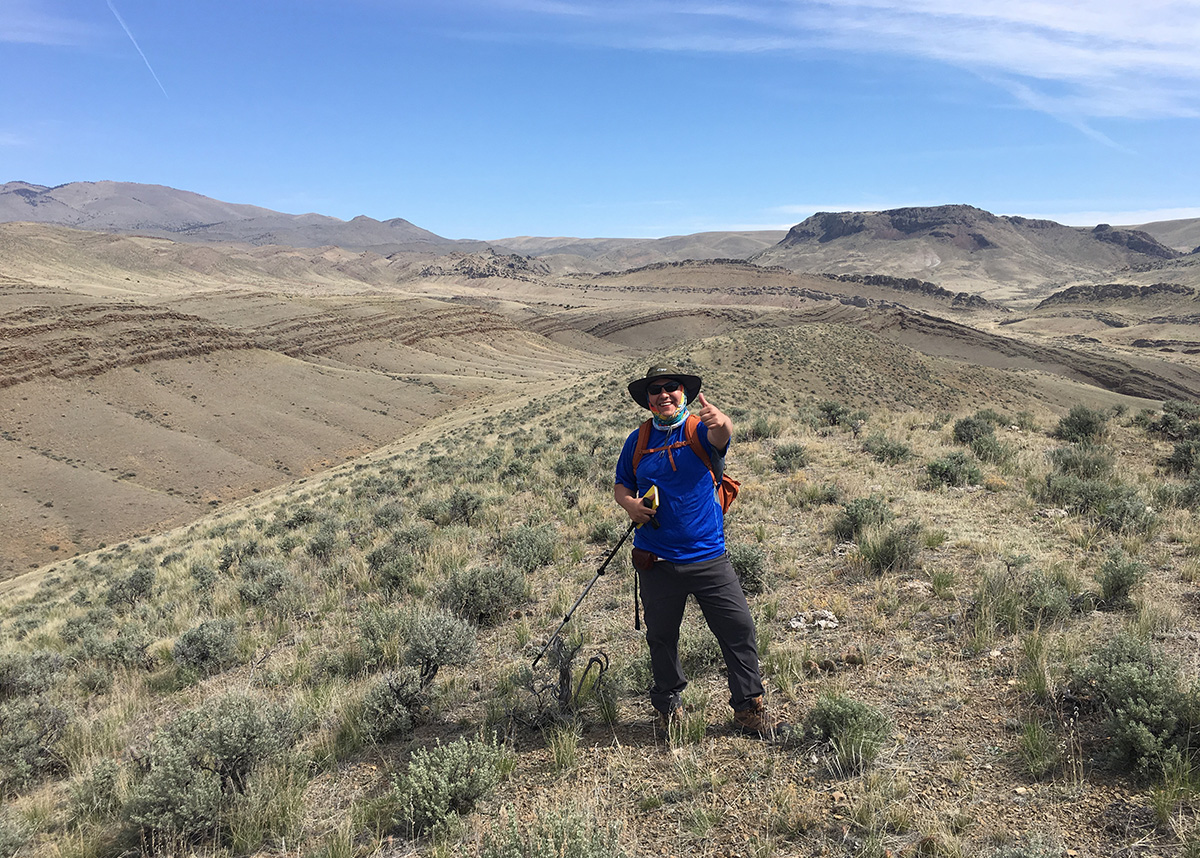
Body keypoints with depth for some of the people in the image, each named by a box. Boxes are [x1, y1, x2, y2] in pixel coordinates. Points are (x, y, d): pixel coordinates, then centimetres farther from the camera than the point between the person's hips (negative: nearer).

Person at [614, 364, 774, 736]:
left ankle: (748, 706, 17)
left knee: (739, 629, -1)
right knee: (661, 637, 13)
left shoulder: (700, 429, -4)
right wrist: (630, 504, -8)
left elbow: (721, 436, -28)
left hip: (708, 556, -2)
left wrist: (721, 422, -52)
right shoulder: (638, 440, 6)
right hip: (656, 562, 2)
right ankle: (668, 708, 33)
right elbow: (621, 485, 16)